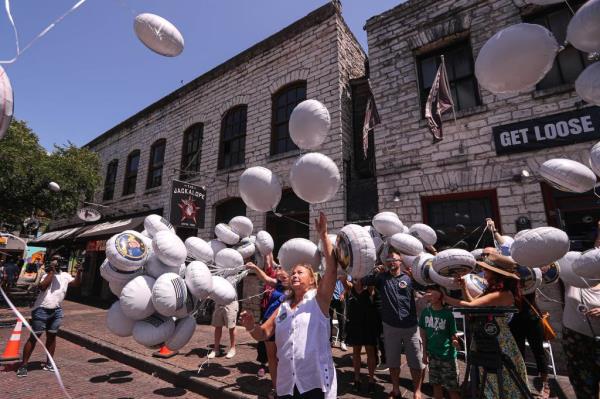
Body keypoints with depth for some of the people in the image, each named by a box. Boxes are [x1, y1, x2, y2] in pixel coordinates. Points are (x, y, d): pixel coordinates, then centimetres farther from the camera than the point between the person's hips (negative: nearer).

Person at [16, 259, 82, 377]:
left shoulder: (65, 275, 10)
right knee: (34, 337, 2)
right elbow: (42, 286, -22)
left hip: (56, 311, 5)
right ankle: (23, 365, 13)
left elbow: (76, 283, 0)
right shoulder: (47, 275, -4)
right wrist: (51, 271, -21)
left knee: (52, 336, 12)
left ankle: (49, 363, 22)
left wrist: (79, 272, -15)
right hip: (42, 310, -5)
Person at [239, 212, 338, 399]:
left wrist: (323, 235, -19)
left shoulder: (318, 299, -3)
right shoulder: (282, 307, 11)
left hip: (316, 382, -4)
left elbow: (332, 268, -17)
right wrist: (251, 326, -11)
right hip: (286, 384, 5)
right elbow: (262, 334, 11)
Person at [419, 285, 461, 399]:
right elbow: (423, 333, 4)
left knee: (452, 388, 5)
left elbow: (453, 335, -9)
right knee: (436, 384, 17)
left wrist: (455, 342, -31)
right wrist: (424, 352, 5)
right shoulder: (426, 312, -5)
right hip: (432, 355, 3)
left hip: (447, 355, -3)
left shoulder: (448, 313, -15)